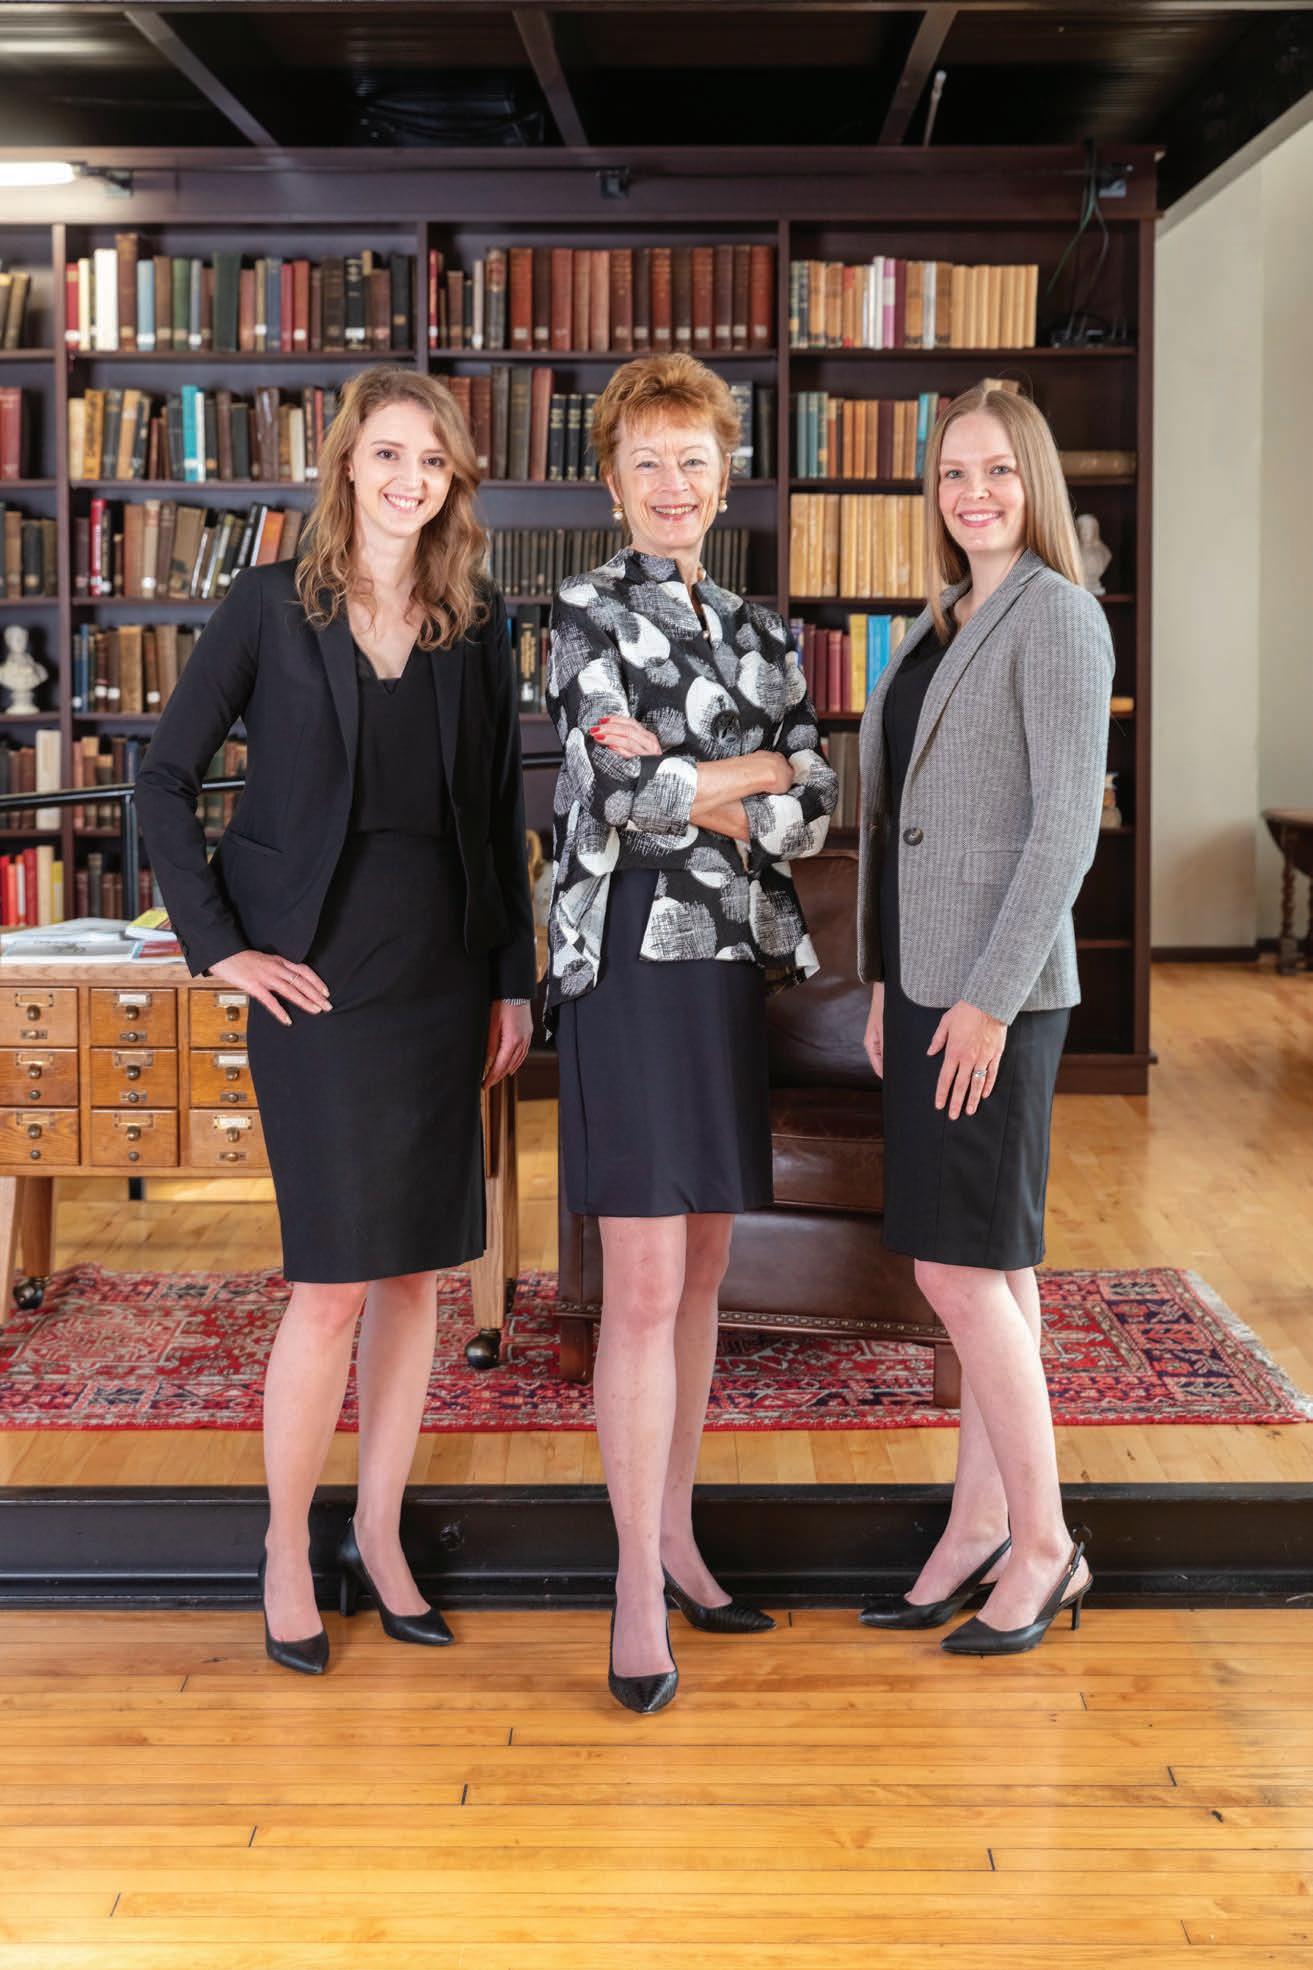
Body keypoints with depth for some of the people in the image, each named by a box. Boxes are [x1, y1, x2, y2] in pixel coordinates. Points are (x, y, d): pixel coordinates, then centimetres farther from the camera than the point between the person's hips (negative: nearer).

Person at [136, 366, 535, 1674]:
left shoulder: (478, 625, 8)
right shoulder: (270, 606, -2)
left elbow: (500, 814, 10)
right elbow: (163, 780, -1)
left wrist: (514, 977, 6)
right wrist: (220, 944, -6)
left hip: (443, 973, 4)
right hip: (319, 978, -4)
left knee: (417, 1271, 8)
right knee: (334, 1283, -5)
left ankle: (379, 1536, 21)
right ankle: (286, 1552, 12)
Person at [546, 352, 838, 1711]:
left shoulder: (756, 629, 15)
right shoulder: (587, 614, -1)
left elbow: (815, 811, 3)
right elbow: (620, 793, -15)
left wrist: (687, 782, -10)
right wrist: (759, 768, -5)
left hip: (735, 962, 6)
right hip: (634, 961, -6)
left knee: (699, 1272, 12)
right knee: (643, 1289, -7)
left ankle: (675, 1533, 24)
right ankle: (638, 1585, 1)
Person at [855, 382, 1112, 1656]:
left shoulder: (1058, 618, -10)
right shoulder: (944, 624, 16)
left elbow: (1067, 823, -16)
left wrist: (990, 998, -20)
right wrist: (885, 979, 14)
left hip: (996, 987, -8)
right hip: (928, 976, 8)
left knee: (959, 1270, -8)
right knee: (989, 1266, 11)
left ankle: (1044, 1544, 5)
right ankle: (979, 1529, 17)